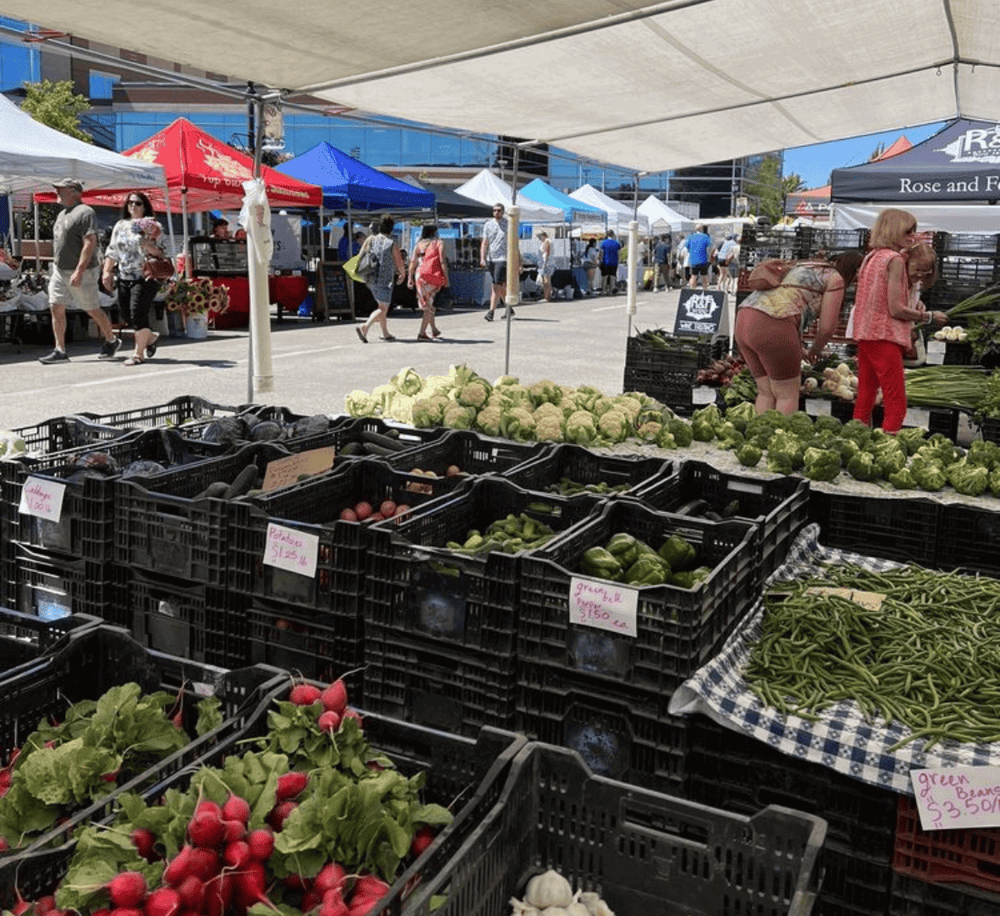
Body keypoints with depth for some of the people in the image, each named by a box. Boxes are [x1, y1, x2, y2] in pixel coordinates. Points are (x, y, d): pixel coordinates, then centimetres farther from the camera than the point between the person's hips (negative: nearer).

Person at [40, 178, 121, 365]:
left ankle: (111, 341, 23)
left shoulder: (85, 213, -14)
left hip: (81, 273, -8)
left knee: (93, 310, 3)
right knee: (56, 308, 0)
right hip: (59, 271, 8)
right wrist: (56, 267, 22)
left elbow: (90, 244, -21)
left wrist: (79, 271, -26)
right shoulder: (62, 214, 16)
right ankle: (60, 351, 3)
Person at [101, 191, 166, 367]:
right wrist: (107, 271, 9)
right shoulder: (120, 225, 17)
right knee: (126, 315, 5)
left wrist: (148, 245, -22)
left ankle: (139, 353, -3)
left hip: (144, 278, -6)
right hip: (124, 278, 6)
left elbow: (160, 253, -4)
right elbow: (112, 251, 18)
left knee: (138, 313, -12)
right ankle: (150, 336, 30)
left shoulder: (150, 226, 1)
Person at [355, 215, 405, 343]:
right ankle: (364, 327, -21)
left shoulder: (370, 239, 4)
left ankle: (385, 333, 24)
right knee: (383, 309, -4)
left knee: (381, 306, 19)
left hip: (371, 278, 6)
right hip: (385, 280, -6)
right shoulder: (392, 244, -8)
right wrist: (402, 274, 16)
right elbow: (399, 263, -2)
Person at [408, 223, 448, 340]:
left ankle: (434, 330, 28)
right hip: (434, 276, -4)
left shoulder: (418, 244, 12)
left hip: (420, 275, 5)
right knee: (429, 306, 0)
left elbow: (413, 261, 3)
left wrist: (410, 277, 2)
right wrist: (446, 278, -4)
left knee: (427, 304, 18)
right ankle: (422, 333, -6)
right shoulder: (438, 243, 1)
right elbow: (442, 262, -7)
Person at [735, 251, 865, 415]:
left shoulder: (802, 266, 32)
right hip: (772, 327, -8)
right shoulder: (836, 279, 8)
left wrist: (798, 349, 38)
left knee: (766, 393, 16)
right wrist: (815, 351, 23)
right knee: (788, 395, 3)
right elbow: (827, 327, 4)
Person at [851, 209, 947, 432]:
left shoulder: (871, 257, 15)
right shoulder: (895, 259, -10)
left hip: (864, 335, 9)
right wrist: (929, 317, -4)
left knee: (864, 400, 11)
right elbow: (895, 309, -15)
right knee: (896, 405, -8)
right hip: (884, 337, -9)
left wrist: (911, 304, 15)